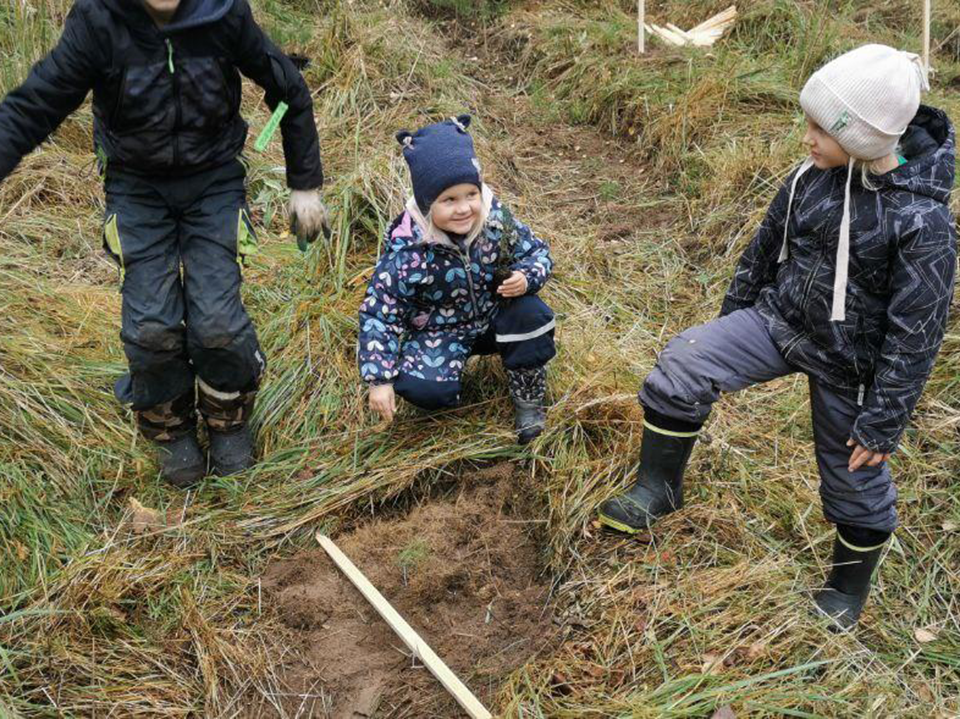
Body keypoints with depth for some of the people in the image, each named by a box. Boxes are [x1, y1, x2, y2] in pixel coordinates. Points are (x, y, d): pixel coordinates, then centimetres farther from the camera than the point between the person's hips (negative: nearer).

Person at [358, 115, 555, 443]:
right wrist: (379, 379, -22)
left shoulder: (496, 218, -18)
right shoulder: (407, 251, -27)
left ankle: (529, 398, -3)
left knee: (531, 313, -28)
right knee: (423, 389, -29)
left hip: (492, 315, 3)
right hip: (438, 330, -3)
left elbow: (536, 251, -2)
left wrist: (526, 278, -27)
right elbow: (379, 312, -20)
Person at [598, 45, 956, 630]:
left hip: (847, 361, -4)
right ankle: (658, 489, 2)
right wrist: (733, 319, 18)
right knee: (684, 364, -15)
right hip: (778, 317, 5)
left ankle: (851, 587, 38)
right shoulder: (813, 178, -7)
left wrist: (884, 421, -15)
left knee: (855, 475, 12)